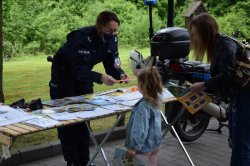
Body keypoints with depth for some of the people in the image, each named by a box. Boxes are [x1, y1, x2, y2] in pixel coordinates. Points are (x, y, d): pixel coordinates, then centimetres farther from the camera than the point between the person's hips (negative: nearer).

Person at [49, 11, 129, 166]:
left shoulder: (112, 38, -13)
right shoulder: (82, 37, -35)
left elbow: (112, 64, -10)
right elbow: (79, 69, -41)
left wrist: (120, 74, -31)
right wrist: (100, 78, -56)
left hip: (84, 75, 6)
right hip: (63, 74, -6)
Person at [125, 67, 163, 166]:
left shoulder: (143, 106, -27)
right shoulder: (156, 100, -3)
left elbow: (140, 129, -28)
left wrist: (133, 147, -21)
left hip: (144, 148, -8)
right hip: (155, 144, 8)